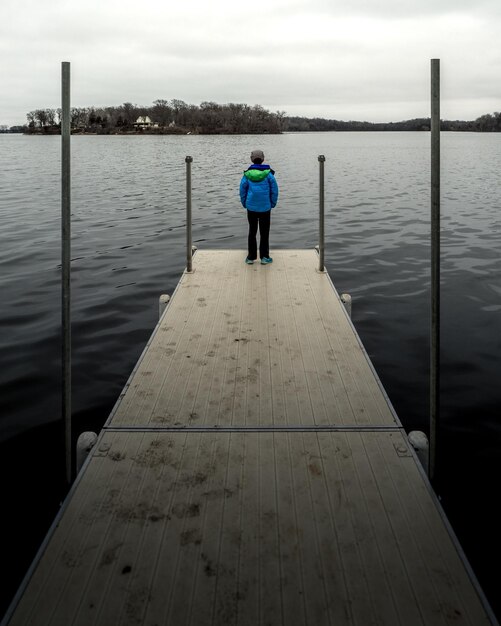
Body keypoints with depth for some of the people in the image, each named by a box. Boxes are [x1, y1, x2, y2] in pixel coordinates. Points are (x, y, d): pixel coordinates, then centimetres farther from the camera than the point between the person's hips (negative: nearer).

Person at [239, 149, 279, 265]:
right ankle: (264, 257, 9)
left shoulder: (247, 174, -4)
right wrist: (272, 203, 10)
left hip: (251, 207, 2)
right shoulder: (268, 174, -7)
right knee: (264, 233, 7)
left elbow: (242, 190, 2)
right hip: (265, 208, -1)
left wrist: (244, 204, 15)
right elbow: (274, 190, -3)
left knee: (252, 232, 11)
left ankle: (251, 257, 13)